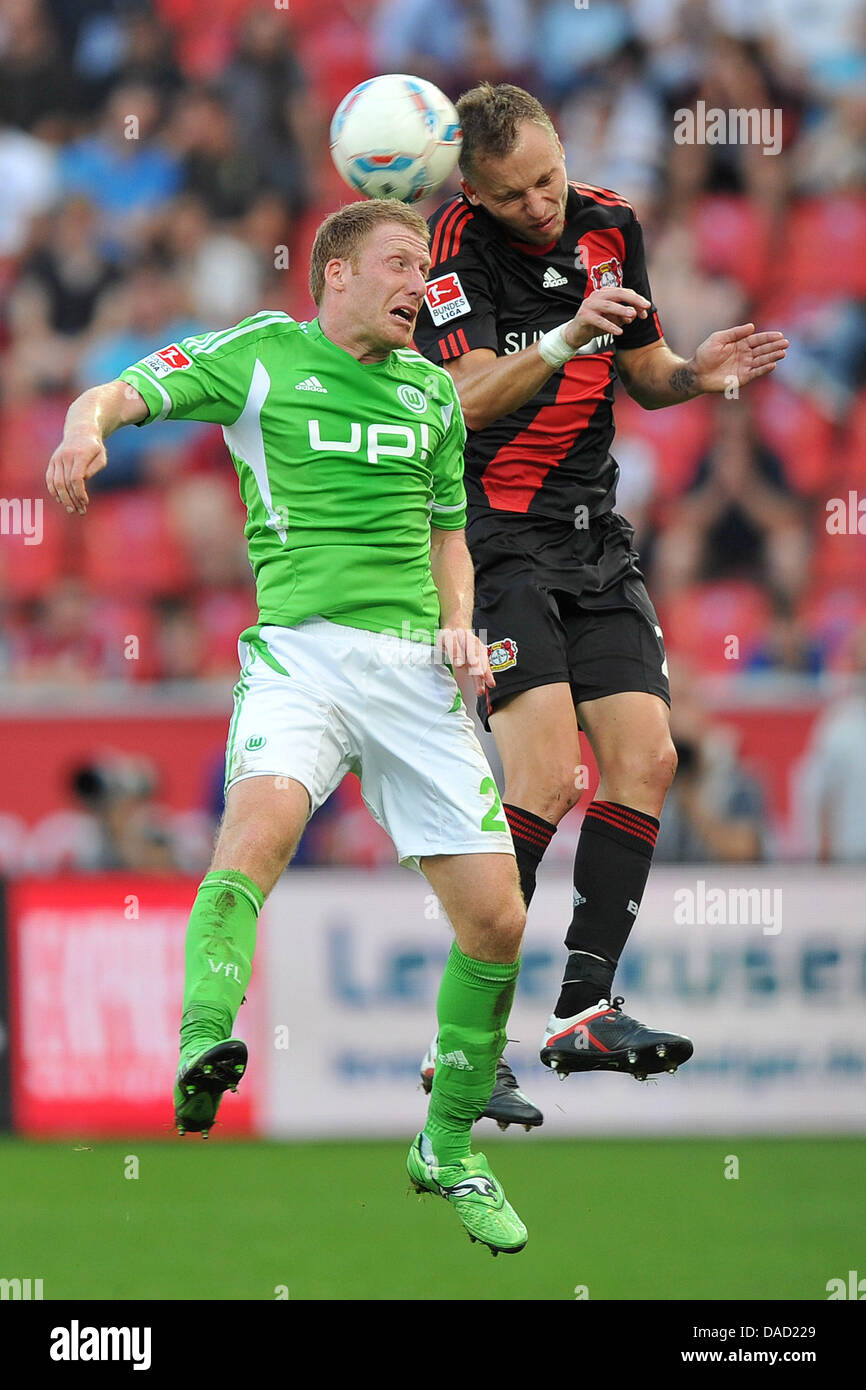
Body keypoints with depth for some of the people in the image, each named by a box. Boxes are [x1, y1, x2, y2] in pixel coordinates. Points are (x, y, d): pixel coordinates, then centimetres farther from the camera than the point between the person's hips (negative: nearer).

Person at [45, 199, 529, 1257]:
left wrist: (459, 622, 11)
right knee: (263, 818, -35)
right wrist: (89, 423, -30)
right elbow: (127, 392, -6)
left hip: (417, 664, 5)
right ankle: (202, 1050, -51)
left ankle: (449, 1148, 18)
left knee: (494, 920, -1)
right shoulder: (262, 355, 6)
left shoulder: (431, 391, 20)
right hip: (302, 646, -4)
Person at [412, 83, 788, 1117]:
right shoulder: (458, 240, -12)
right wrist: (564, 340, -37)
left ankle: (584, 1010, 6)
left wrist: (697, 373, -4)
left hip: (593, 539, 7)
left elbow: (642, 375, 17)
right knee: (546, 775, -19)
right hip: (493, 535, -7)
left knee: (644, 761, -2)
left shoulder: (608, 226, 6)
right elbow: (469, 400, -23)